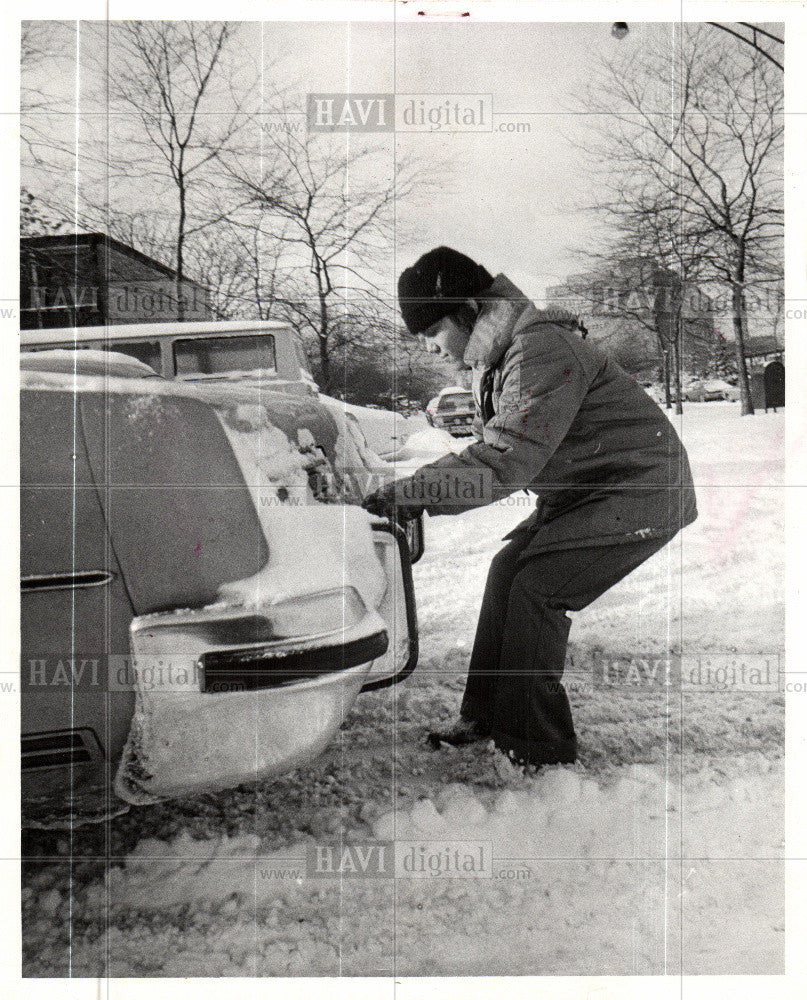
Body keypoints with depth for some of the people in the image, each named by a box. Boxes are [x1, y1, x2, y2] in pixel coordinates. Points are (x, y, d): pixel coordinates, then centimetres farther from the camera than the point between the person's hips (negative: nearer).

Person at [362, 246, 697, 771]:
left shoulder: (542, 349, -26)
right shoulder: (492, 358, 6)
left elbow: (507, 462, -31)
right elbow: (489, 449, 9)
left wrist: (412, 492, -28)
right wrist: (415, 492, -7)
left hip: (642, 493, -10)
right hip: (582, 491, 10)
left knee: (536, 589, -15)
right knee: (508, 569, 6)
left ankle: (539, 750, -2)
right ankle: (486, 718, 17)